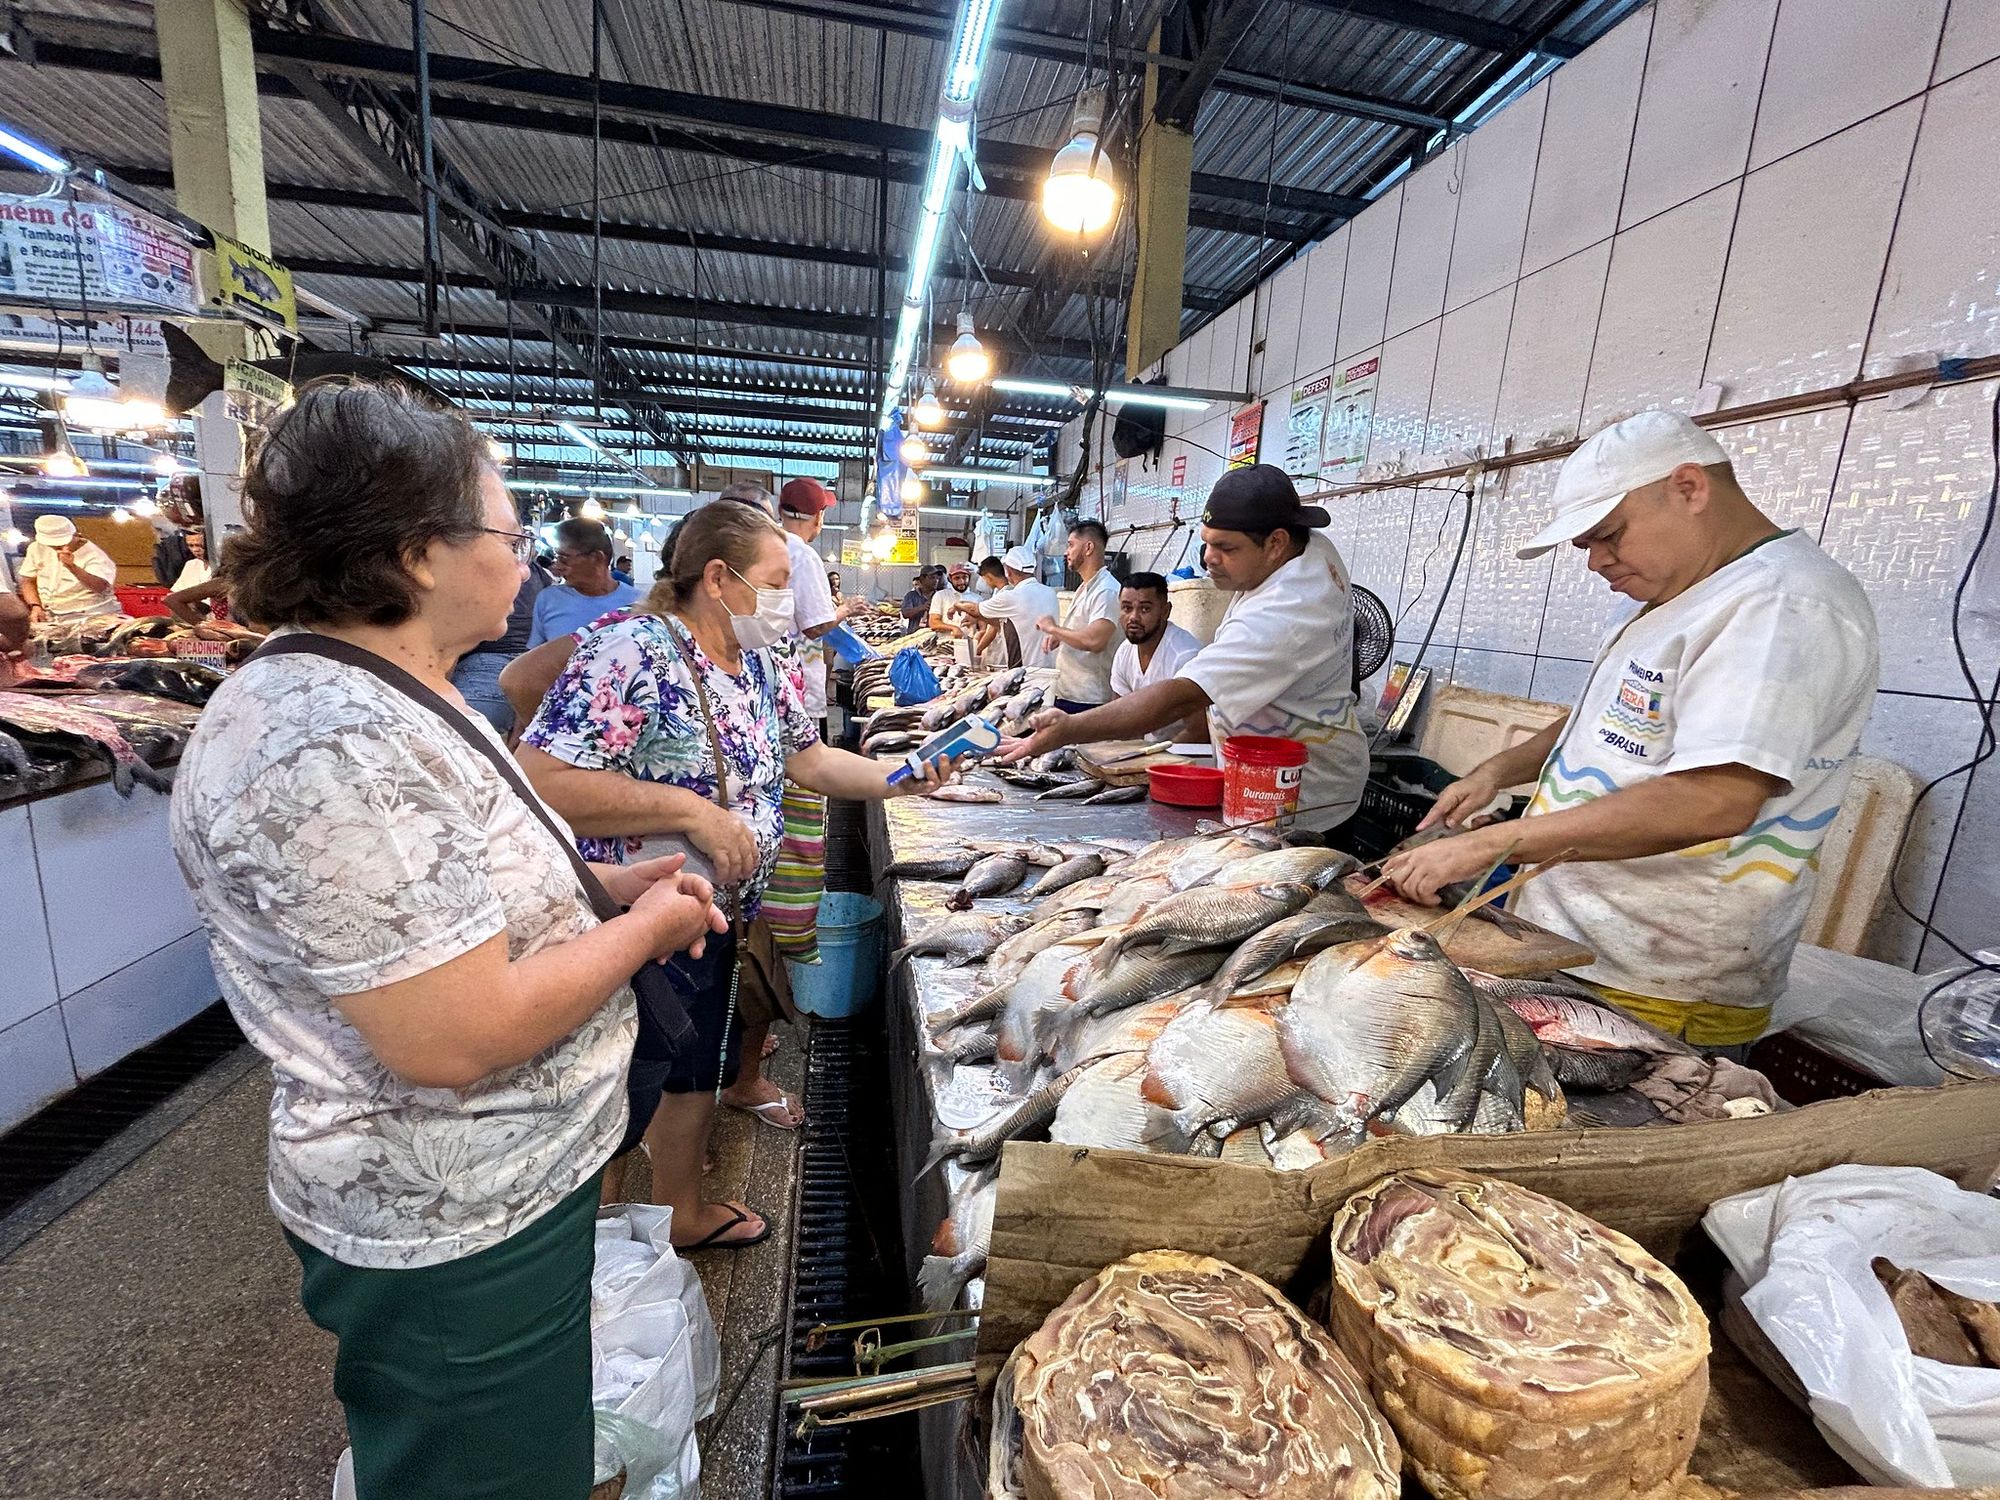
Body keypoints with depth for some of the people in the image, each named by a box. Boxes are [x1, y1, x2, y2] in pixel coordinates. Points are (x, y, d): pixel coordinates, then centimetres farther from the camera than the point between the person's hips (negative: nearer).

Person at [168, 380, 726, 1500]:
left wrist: (611, 884, 0)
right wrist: (646, 928, -18)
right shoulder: (334, 748, -30)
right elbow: (457, 1039, -32)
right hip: (456, 1231, -9)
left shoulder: (391, 697, 3)